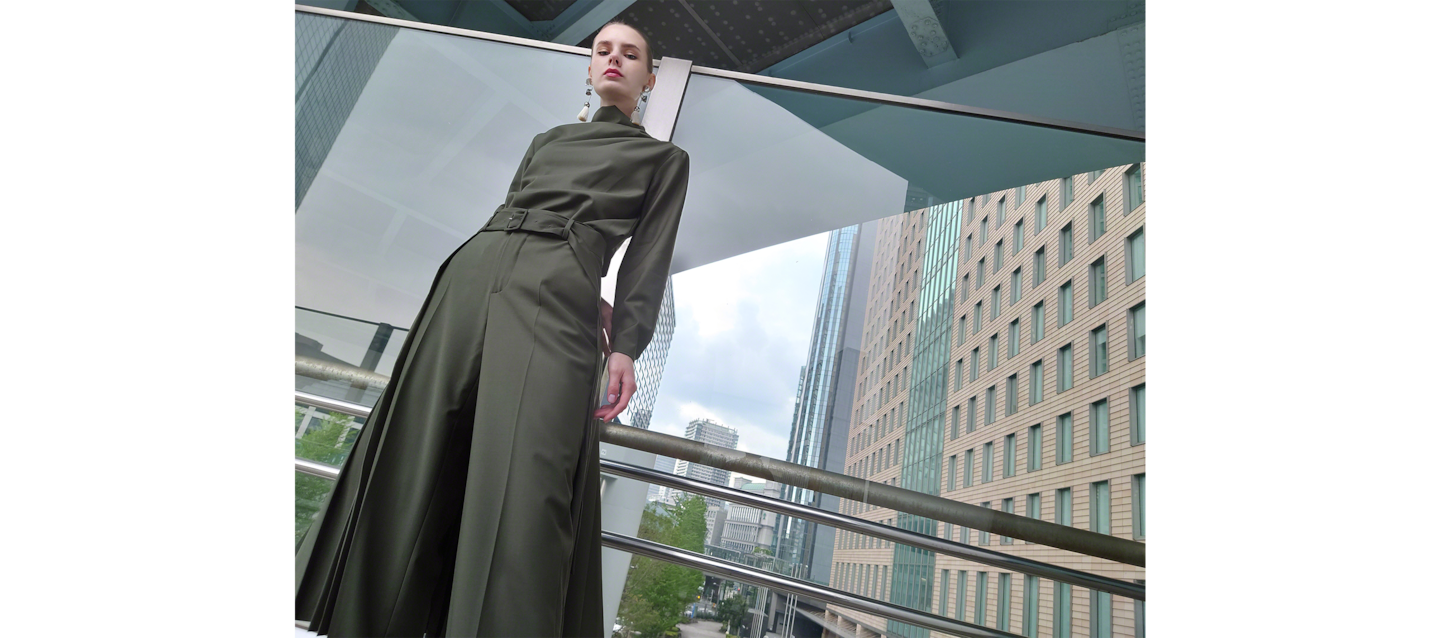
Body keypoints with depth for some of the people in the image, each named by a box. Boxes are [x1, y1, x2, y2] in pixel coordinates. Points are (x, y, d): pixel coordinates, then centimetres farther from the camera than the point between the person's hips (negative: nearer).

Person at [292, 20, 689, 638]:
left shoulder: (665, 158, 18)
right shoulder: (547, 140, 30)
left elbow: (649, 256, 7)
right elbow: (507, 215, 23)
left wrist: (626, 345, -7)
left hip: (555, 299, -4)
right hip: (470, 272, 5)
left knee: (525, 471, -18)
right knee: (412, 456, 1)